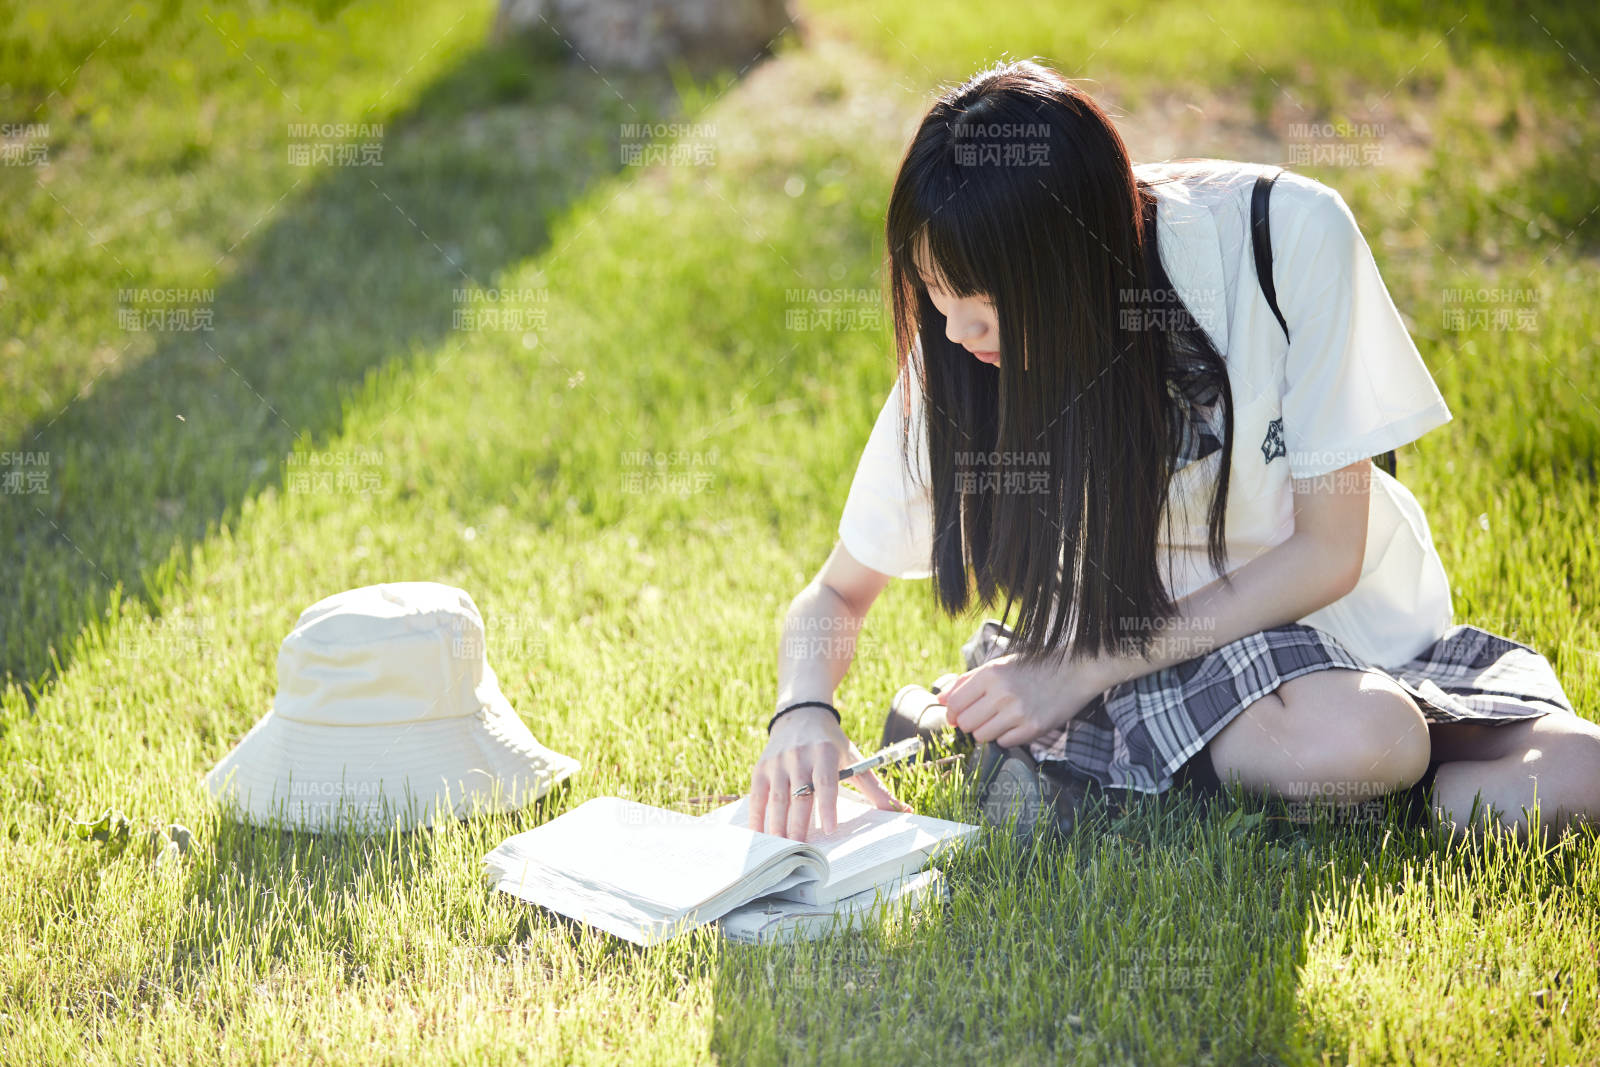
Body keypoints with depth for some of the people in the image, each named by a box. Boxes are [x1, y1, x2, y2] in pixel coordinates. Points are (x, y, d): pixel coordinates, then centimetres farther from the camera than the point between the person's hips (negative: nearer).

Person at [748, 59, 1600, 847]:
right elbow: (838, 592, -4)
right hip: (1150, 634, -2)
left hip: (1358, 613, 2)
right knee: (1354, 741, -33)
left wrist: (1083, 671, -21)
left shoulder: (1287, 233, -22)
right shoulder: (958, 353, -16)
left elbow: (1328, 550, -16)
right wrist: (803, 712, -27)